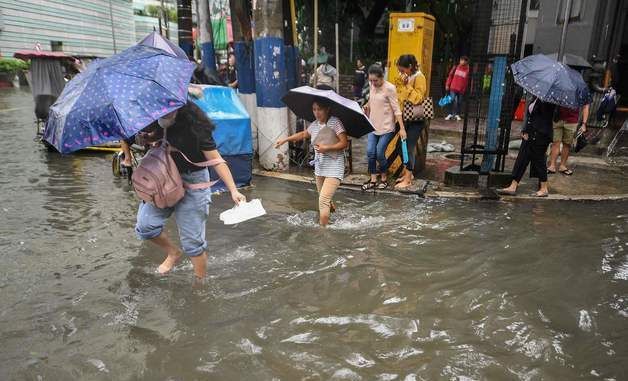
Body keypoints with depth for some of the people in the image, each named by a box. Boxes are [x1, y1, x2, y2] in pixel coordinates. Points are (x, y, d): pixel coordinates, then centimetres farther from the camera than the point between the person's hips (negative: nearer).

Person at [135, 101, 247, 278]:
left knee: (192, 240, -1)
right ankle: (173, 252, 26)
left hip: (192, 182, -5)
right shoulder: (156, 121, -5)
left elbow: (216, 160, -22)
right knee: (145, 225, -4)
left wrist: (233, 190, -30)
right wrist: (146, 138, -7)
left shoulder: (195, 127, -22)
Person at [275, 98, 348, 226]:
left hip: (334, 168, -7)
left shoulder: (335, 122, -13)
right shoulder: (314, 125, 8)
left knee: (323, 200, -16)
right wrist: (285, 139, 24)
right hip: (319, 168, 7)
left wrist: (326, 148, -21)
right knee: (326, 199, 19)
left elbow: (344, 143, -15)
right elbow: (303, 134, 26)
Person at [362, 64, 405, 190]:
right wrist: (367, 106, 1)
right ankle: (373, 180, 12)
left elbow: (396, 109, -15)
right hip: (373, 126, 6)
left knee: (380, 153, -6)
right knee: (370, 152, -1)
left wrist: (402, 128, -18)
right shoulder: (372, 86, 5)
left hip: (386, 127, -6)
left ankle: (384, 178, 17)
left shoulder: (389, 88, -14)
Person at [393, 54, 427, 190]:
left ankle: (407, 179, 3)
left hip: (416, 119, -7)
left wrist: (407, 85, -23)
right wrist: (400, 82, -2)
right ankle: (408, 173, 26)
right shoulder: (404, 78, 8)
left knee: (409, 148, -5)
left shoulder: (419, 78, -13)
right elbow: (397, 95, 11)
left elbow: (418, 99, -22)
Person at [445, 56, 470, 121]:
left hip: (461, 90, 0)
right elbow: (450, 76, 8)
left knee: (459, 102, 6)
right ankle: (450, 114, 7)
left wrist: (464, 89, -2)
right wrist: (447, 84, 3)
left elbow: (467, 81, 2)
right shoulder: (456, 67, 5)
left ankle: (457, 115, 17)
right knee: (452, 101, -3)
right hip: (453, 88, 0)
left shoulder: (467, 70, 1)